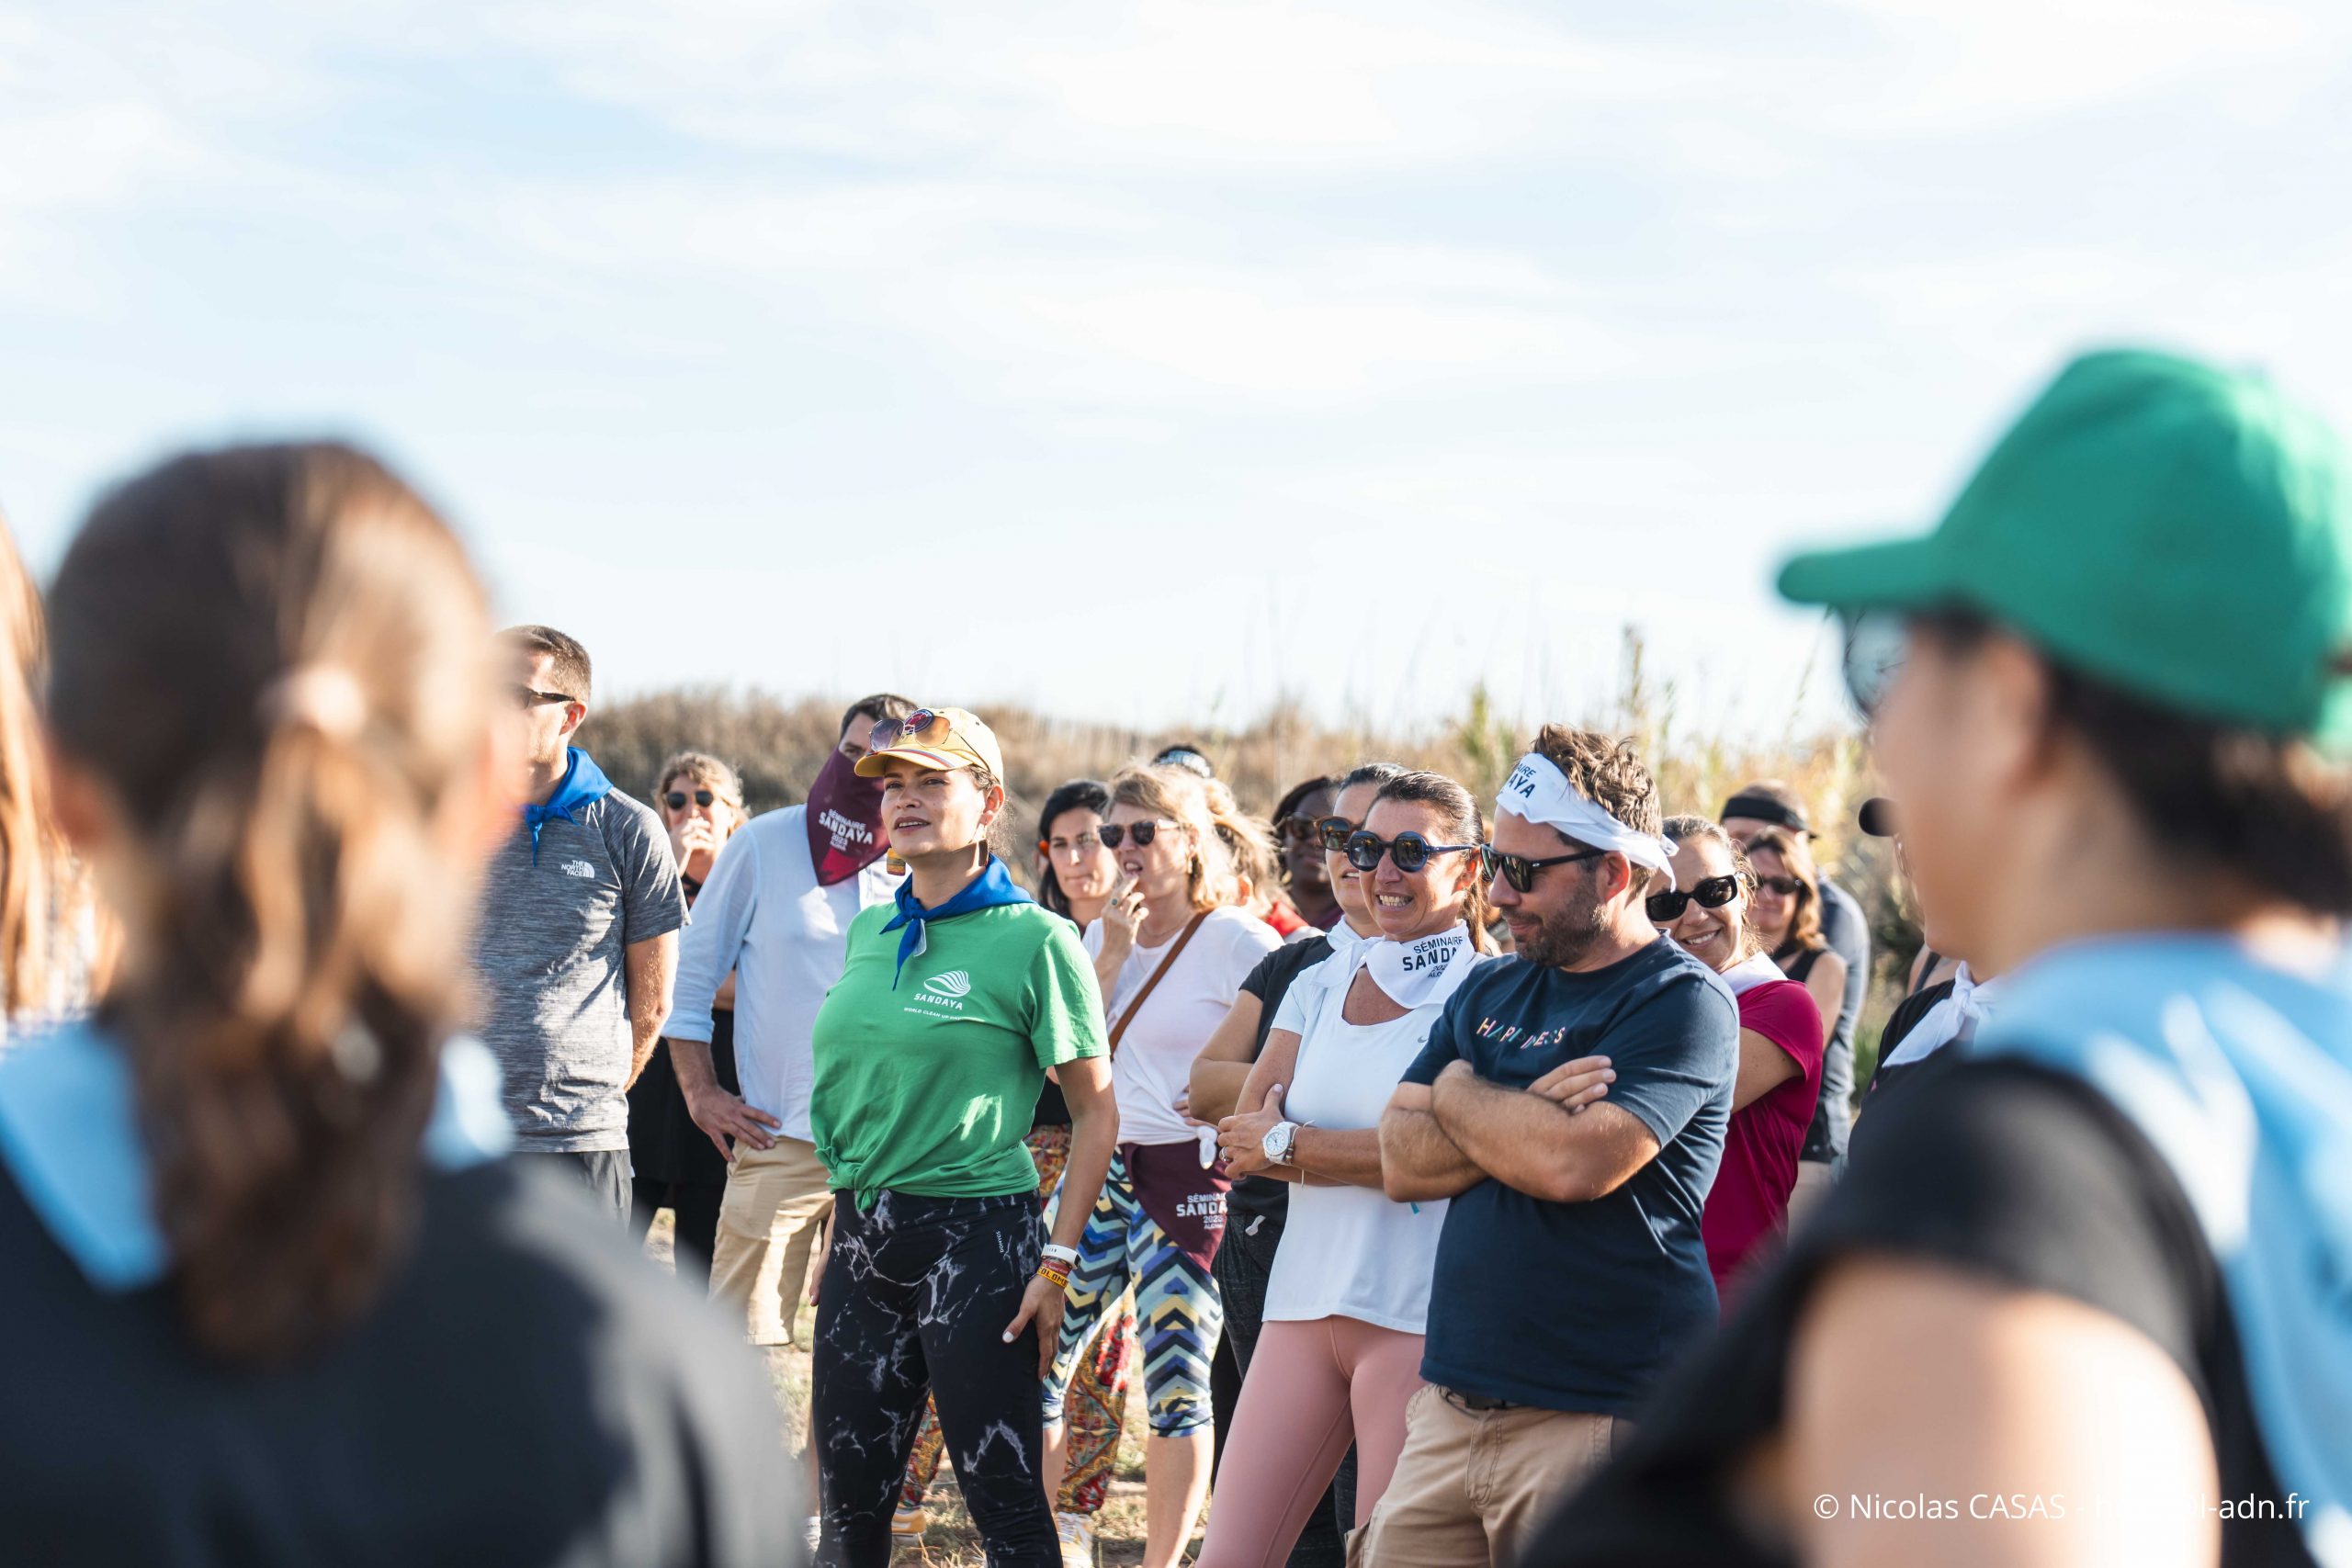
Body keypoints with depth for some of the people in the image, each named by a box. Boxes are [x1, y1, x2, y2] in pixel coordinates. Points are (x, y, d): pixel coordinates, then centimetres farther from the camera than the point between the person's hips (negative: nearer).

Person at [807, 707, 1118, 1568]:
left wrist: (1058, 1263, -12)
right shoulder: (869, 932, 11)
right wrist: (845, 1231, 18)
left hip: (975, 1237, -6)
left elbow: (1096, 1113, -6)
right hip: (862, 1236, 6)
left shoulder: (1035, 940, -8)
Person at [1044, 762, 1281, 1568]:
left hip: (1191, 1178, -6)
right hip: (1100, 1168, 6)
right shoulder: (1102, 934, 12)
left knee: (1177, 1386, -1)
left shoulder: (1241, 943, -8)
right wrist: (1114, 953, -4)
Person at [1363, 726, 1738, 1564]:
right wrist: (1525, 1117, -10)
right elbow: (1402, 1162, 7)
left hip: (1595, 1422, -6)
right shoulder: (1489, 991, 16)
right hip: (1453, 1403, 6)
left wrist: (1461, 1095, -2)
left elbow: (1574, 1165, -20)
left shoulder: (1680, 1001, -7)